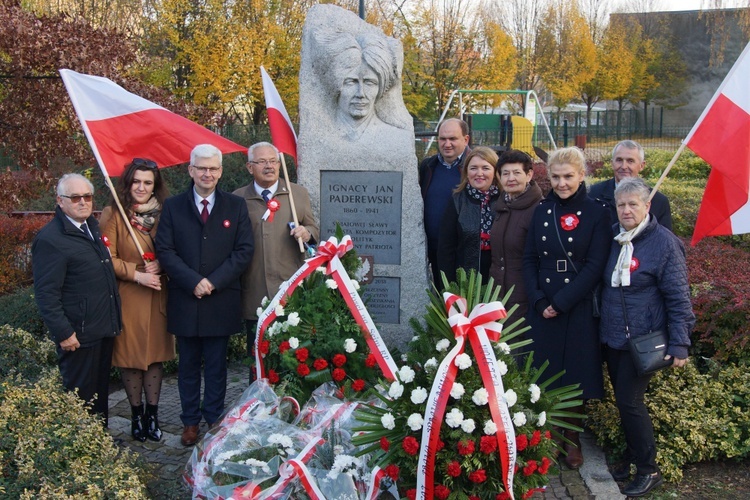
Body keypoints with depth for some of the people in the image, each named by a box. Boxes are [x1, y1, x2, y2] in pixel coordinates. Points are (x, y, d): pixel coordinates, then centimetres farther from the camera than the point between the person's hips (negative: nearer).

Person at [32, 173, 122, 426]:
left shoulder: (92, 226, 11)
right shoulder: (50, 239, -16)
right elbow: (46, 293, -18)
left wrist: (114, 320, 13)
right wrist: (63, 333, -20)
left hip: (104, 329, 9)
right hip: (78, 334, -8)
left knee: (100, 393, 20)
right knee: (79, 397, 5)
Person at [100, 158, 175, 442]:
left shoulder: (163, 214, 8)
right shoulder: (113, 214, -4)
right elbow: (108, 258, -7)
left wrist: (159, 265, -8)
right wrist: (137, 274, -17)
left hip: (157, 296, 3)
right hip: (127, 298, -3)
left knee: (155, 354, 7)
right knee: (129, 356, 4)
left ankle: (152, 414, 17)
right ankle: (136, 415, 18)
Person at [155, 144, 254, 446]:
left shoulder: (236, 206, 5)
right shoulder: (172, 206, 5)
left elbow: (244, 250, -1)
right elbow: (165, 251, -2)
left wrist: (214, 281, -12)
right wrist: (193, 281, -14)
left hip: (221, 301, 0)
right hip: (185, 301, 0)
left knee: (216, 365, 9)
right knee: (188, 365, 10)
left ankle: (214, 419, 21)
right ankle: (190, 422, 22)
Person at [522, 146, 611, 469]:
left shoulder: (597, 213, -4)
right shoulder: (541, 211, 7)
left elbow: (595, 266, -10)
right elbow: (529, 259, 5)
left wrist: (561, 302, -14)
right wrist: (538, 300, -9)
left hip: (579, 309, -3)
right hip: (541, 308, 3)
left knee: (576, 372, 5)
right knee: (544, 372, 6)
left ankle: (572, 439, 22)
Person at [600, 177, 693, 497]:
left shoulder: (663, 242, -12)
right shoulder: (612, 237, 4)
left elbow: (678, 297, -12)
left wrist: (679, 344, -15)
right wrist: (603, 324, 8)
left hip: (643, 340, -6)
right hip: (611, 337, 6)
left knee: (630, 401, -5)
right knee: (622, 399, 13)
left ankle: (648, 470, 12)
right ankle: (632, 456, 31)